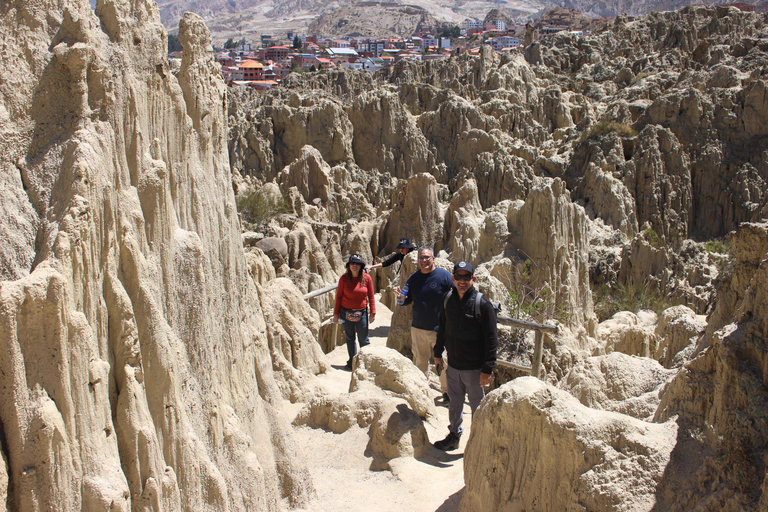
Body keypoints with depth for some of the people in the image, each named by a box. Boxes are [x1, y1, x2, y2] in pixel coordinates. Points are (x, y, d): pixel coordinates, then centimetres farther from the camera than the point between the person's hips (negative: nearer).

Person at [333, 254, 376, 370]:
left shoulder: (366, 278, -4)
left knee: (363, 339, 2)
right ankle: (352, 362, 22)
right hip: (346, 312, 1)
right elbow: (339, 296, 2)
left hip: (361, 313, -1)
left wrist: (373, 312, -2)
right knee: (349, 338, 9)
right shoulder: (344, 278, -4)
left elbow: (371, 296, 2)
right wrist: (336, 313, 1)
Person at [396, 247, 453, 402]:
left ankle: (447, 391, 18)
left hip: (440, 329, -4)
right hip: (418, 328, 4)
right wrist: (402, 299, -8)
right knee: (420, 361, 13)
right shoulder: (414, 278, 7)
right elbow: (409, 300, 15)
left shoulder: (444, 276, -6)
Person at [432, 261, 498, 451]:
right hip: (453, 364, 5)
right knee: (454, 402, 19)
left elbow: (491, 338, -14)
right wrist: (438, 353, 17)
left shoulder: (482, 303, -15)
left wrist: (487, 369, -16)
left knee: (477, 406, 8)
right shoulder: (448, 300, 1)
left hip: (474, 367, -5)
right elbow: (442, 328, 16)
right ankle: (454, 436, 36)